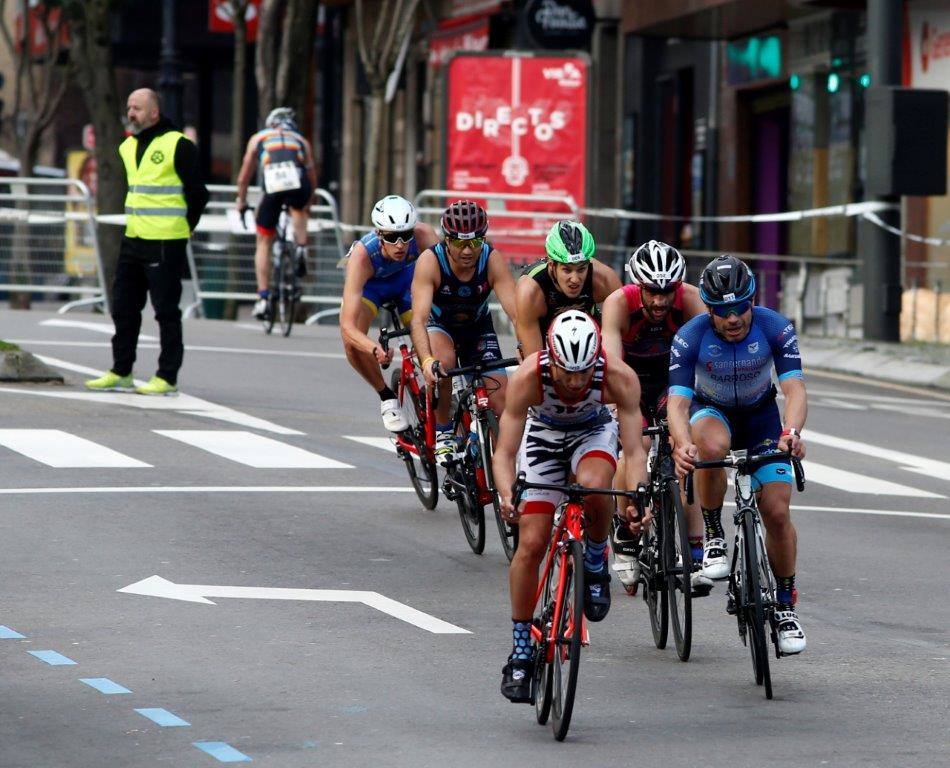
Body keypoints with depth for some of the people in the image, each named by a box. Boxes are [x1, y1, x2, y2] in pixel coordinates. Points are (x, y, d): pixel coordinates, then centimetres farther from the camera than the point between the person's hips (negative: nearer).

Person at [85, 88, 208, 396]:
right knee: (124, 308, 9)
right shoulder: (128, 147, 13)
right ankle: (121, 373, 16)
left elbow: (197, 194, -7)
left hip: (166, 244, -8)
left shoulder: (178, 146, -10)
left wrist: (184, 227, -1)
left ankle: (167, 378, 0)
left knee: (166, 312, -4)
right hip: (133, 240, 8)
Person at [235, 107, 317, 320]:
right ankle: (301, 248, 15)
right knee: (298, 209, 38)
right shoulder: (301, 141, 32)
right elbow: (313, 180, 36)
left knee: (264, 243, 14)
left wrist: (241, 202, 48)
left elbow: (243, 178, 34)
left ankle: (263, 298, 9)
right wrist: (307, 204, 52)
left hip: (273, 188, -1)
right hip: (299, 186, 1)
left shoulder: (259, 138, 30)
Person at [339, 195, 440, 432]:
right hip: (370, 283, -2)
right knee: (353, 342, -27)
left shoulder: (423, 235, -38)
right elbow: (347, 326, -46)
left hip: (407, 278, 2)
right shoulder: (362, 254, -42)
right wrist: (375, 349, -64)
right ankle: (387, 397, -2)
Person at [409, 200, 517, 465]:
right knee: (444, 360, -35)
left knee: (500, 401, -13)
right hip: (439, 326, -2)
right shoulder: (430, 261, -31)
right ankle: (442, 434, -16)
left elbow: (517, 313, -34)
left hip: (478, 327, 2)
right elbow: (419, 318, -40)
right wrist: (427, 361, -56)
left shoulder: (493, 260, -27)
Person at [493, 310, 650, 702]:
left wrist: (638, 496, -53)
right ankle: (520, 653, 4)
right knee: (531, 543, -9)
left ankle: (596, 562, -4)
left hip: (594, 430, 0)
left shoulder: (618, 377, -35)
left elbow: (635, 449, -35)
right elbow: (504, 452, -36)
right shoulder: (528, 376, -36)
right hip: (544, 434, 0)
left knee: (594, 486, -36)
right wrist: (507, 494, -55)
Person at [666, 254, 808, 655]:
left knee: (777, 511, -12)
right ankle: (713, 539, -18)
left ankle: (785, 605, 7)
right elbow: (678, 401, -33)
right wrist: (682, 443, -54)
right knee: (712, 446, -39)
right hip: (711, 412, -1)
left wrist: (791, 432, -52)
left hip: (761, 417, 1)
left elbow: (795, 389, -32)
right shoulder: (691, 336, -27)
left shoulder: (775, 328, -25)